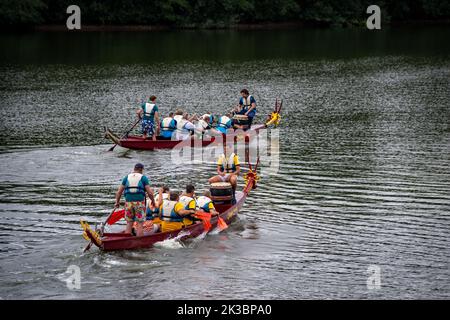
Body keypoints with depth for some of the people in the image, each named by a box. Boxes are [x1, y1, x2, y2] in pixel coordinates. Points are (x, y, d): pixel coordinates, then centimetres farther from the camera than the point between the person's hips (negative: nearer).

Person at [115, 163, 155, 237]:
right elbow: (149, 192, -4)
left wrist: (117, 202, 21)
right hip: (139, 202, -3)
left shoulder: (126, 178, 11)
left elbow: (119, 192, 10)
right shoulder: (143, 178, 1)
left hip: (128, 202, 3)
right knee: (140, 224, 1)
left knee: (129, 223, 8)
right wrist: (153, 201, 12)